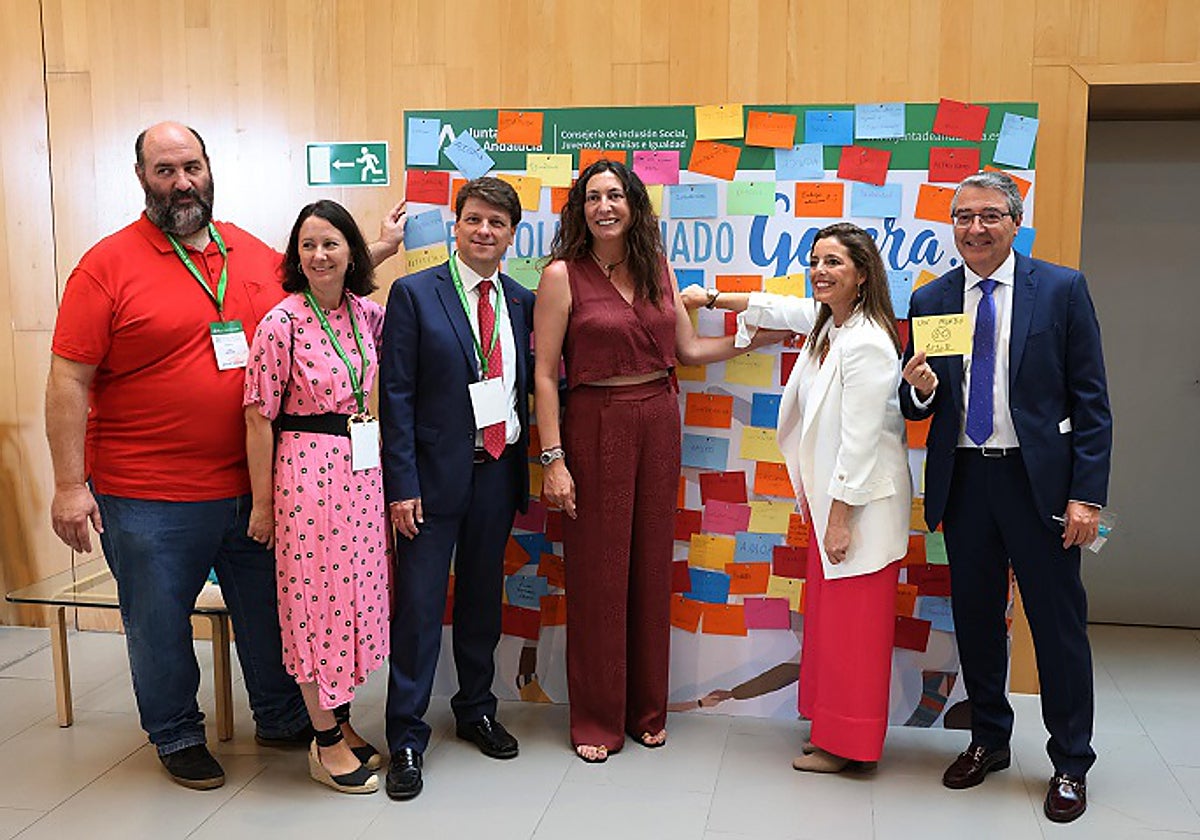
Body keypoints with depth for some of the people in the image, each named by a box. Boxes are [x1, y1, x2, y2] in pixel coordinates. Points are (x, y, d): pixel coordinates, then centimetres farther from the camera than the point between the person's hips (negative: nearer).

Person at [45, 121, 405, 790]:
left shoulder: (253, 253, 6)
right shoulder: (109, 265, -9)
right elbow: (69, 380, -10)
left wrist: (378, 251, 18)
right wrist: (70, 485, -13)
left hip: (253, 485, 5)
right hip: (148, 497, -4)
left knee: (269, 610, 18)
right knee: (160, 623, 12)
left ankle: (283, 718, 39)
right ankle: (177, 736, 35)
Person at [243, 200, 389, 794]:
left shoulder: (365, 313, 4)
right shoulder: (281, 323, -12)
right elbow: (259, 417, -10)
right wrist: (262, 503, -8)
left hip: (362, 468, 6)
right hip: (307, 470, -6)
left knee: (354, 590, 13)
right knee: (316, 594, 3)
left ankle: (339, 721, 30)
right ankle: (326, 742, 17)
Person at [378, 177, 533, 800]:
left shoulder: (521, 302, 8)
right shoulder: (414, 294, -5)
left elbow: (524, 389, 12)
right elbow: (396, 395, -8)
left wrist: (521, 466, 5)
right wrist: (401, 484, -12)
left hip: (498, 470, 4)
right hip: (435, 473, -4)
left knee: (483, 598, 16)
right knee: (419, 605, 0)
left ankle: (476, 709, 34)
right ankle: (406, 737, 14)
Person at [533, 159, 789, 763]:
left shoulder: (657, 267, 8)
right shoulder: (563, 275, -6)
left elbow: (688, 350, 13)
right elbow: (545, 373, -8)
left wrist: (758, 337, 9)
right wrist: (553, 459, -13)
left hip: (659, 422, 4)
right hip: (596, 425, -4)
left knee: (652, 566, 10)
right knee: (597, 571, 2)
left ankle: (647, 710, 26)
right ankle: (596, 720, 19)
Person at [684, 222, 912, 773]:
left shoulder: (867, 344, -21)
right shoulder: (825, 321, 8)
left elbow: (859, 440, -21)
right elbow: (774, 308, 28)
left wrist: (840, 517, -19)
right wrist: (710, 298, 34)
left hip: (862, 501, -10)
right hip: (829, 496, 10)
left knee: (850, 622, 0)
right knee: (826, 615, 16)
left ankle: (847, 744, 15)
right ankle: (831, 728, 29)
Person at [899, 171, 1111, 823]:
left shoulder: (1062, 289, -3)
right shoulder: (930, 300, 5)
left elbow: (1091, 401, -5)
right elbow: (919, 407, 9)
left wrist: (1087, 495, -10)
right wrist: (919, 389, -15)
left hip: (1038, 479, -3)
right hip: (963, 480, 3)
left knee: (1058, 622, 6)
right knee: (975, 616, 14)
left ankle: (1070, 764, 23)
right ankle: (988, 741, 34)